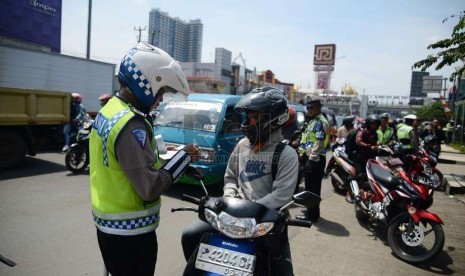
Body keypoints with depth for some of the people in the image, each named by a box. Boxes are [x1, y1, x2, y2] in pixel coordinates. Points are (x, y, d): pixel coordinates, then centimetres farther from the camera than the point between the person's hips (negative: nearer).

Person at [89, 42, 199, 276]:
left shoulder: (107, 111, 5)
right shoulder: (132, 125, -26)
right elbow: (150, 188, -27)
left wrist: (160, 158, 5)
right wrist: (183, 156, -17)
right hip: (130, 231, -9)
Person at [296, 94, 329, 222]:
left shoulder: (320, 122, -13)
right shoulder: (313, 121, 19)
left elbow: (319, 143, -22)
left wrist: (311, 159, -24)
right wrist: (306, 157, 23)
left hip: (315, 159, -10)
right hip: (310, 157, 10)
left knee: (313, 187, -5)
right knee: (309, 185, 18)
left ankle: (312, 215, 2)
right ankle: (311, 209, 30)